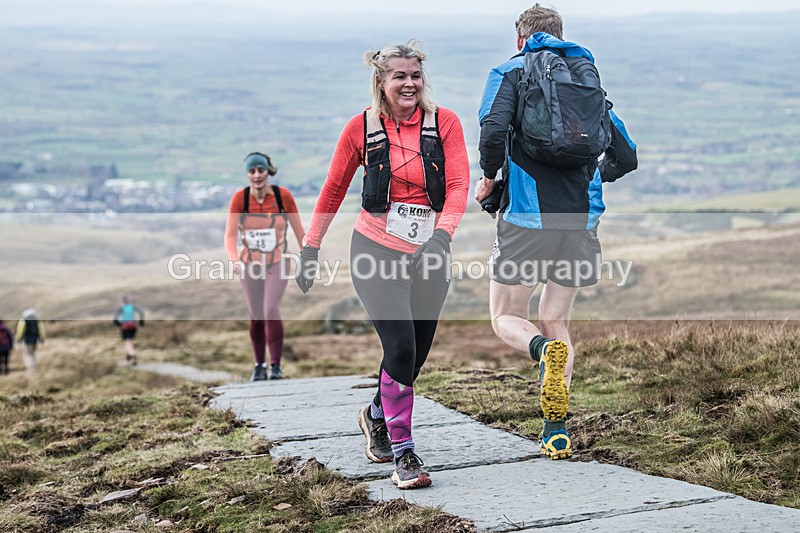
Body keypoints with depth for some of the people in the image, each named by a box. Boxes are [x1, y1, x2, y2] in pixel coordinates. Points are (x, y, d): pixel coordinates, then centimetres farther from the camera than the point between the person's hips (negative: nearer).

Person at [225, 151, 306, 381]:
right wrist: (234, 259, -32)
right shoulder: (240, 198, -12)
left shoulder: (283, 195, -12)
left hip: (278, 263, -1)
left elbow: (298, 230, -2)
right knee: (256, 317, 7)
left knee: (271, 309, -20)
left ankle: (275, 365, -10)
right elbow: (230, 234, -15)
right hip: (251, 265, 2)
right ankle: (259, 365, 26)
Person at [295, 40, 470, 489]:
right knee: (401, 347, -15)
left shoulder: (444, 123, -1)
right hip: (377, 250, -2)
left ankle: (377, 414, 41)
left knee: (417, 353, 10)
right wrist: (312, 247, 10)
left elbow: (459, 185, -10)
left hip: (429, 255, 2)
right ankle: (403, 453, -3)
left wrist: (441, 234, -27)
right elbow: (334, 190, 9)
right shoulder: (362, 127, -1)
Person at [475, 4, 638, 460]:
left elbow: (494, 131, -16)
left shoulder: (511, 73, 4)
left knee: (507, 318, 10)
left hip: (527, 217, -4)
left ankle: (545, 350, -25)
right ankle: (558, 428, 6)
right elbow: (626, 157, 16)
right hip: (581, 219, 4)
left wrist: (490, 178, 1)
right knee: (556, 320, 16)